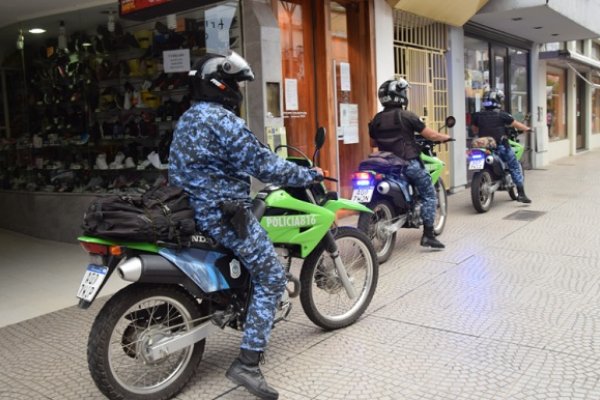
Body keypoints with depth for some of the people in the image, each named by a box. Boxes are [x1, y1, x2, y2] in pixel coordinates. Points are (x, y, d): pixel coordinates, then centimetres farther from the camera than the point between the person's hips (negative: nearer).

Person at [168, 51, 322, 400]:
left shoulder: (189, 118, 14)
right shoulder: (222, 120, -17)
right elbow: (261, 164, -19)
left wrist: (277, 164, 27)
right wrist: (309, 175, -8)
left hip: (194, 207, 10)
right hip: (221, 213, -10)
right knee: (271, 278, -4)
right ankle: (248, 363, -7)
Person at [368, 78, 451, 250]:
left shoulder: (376, 120, 6)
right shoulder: (406, 116, -10)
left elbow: (372, 143, 19)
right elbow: (431, 135, -6)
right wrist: (445, 137, 14)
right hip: (409, 163, -6)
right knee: (429, 195, 5)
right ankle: (428, 235, -2)